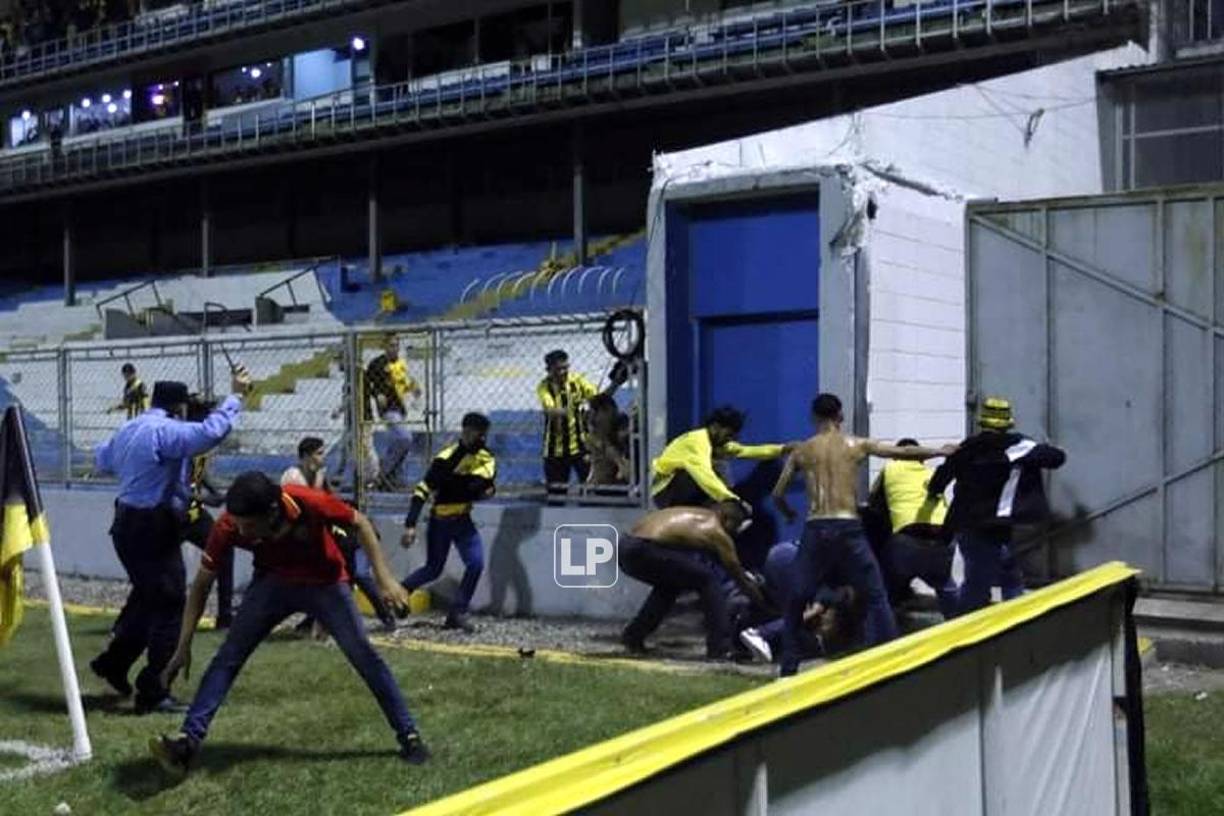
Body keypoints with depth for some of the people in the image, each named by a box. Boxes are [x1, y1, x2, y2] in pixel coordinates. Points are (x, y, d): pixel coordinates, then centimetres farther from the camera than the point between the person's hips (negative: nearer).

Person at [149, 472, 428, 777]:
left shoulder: (310, 503, -36)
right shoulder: (229, 526, -29)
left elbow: (360, 524, -16)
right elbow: (201, 585, -16)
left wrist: (384, 578, -20)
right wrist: (184, 646, -18)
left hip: (326, 583, -2)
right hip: (273, 583, 2)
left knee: (364, 656, -5)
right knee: (228, 656, -13)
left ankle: (409, 735, 6)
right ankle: (188, 740, -13)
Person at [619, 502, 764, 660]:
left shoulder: (693, 516, 28)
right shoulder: (716, 532, 5)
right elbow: (739, 577, 15)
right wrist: (765, 605, 28)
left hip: (625, 547, 8)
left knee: (668, 584, 33)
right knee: (708, 580, 4)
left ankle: (633, 636, 32)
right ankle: (720, 648, 3)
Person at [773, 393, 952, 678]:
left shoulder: (801, 451, 10)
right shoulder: (857, 445, 8)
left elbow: (777, 495, 11)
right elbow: (903, 453, 12)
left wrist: (789, 514, 33)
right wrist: (941, 452, 27)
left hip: (815, 529, 1)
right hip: (847, 528, -1)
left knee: (796, 601, 14)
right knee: (875, 598, 10)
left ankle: (788, 669, 13)